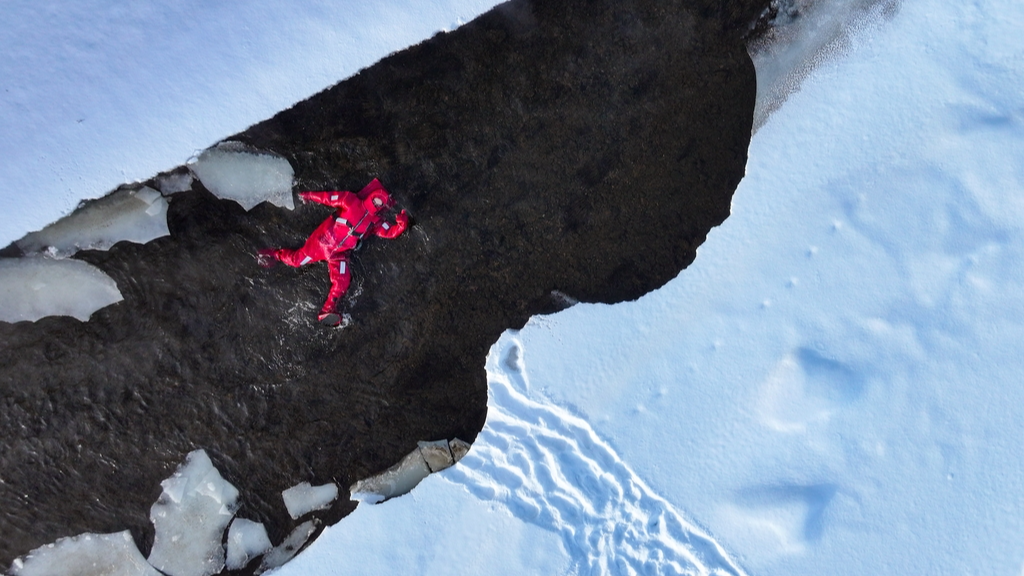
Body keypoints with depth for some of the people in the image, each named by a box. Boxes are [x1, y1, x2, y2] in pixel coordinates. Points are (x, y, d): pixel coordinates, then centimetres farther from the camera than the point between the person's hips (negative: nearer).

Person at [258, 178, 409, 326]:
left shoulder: (375, 222, 11)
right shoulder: (352, 201, -1)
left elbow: (391, 232, 5)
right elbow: (330, 198, -2)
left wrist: (402, 224, -14)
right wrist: (309, 196, -3)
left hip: (339, 253, 3)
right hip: (324, 240, -3)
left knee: (342, 281, -18)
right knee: (296, 259, 0)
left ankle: (328, 311, -18)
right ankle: (275, 254, 29)